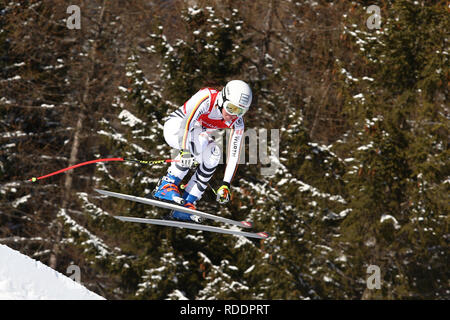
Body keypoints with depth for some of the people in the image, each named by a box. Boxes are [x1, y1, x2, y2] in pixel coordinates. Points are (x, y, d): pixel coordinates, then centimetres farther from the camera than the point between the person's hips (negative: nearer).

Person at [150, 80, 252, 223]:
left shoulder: (237, 123, -15)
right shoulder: (207, 98, -31)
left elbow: (234, 154, -14)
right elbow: (187, 121, -44)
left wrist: (226, 185, -21)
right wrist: (185, 150, -57)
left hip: (199, 136, 6)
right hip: (175, 126, -6)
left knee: (214, 153, -22)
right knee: (200, 140, -34)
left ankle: (187, 203, -18)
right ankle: (167, 185, -34)